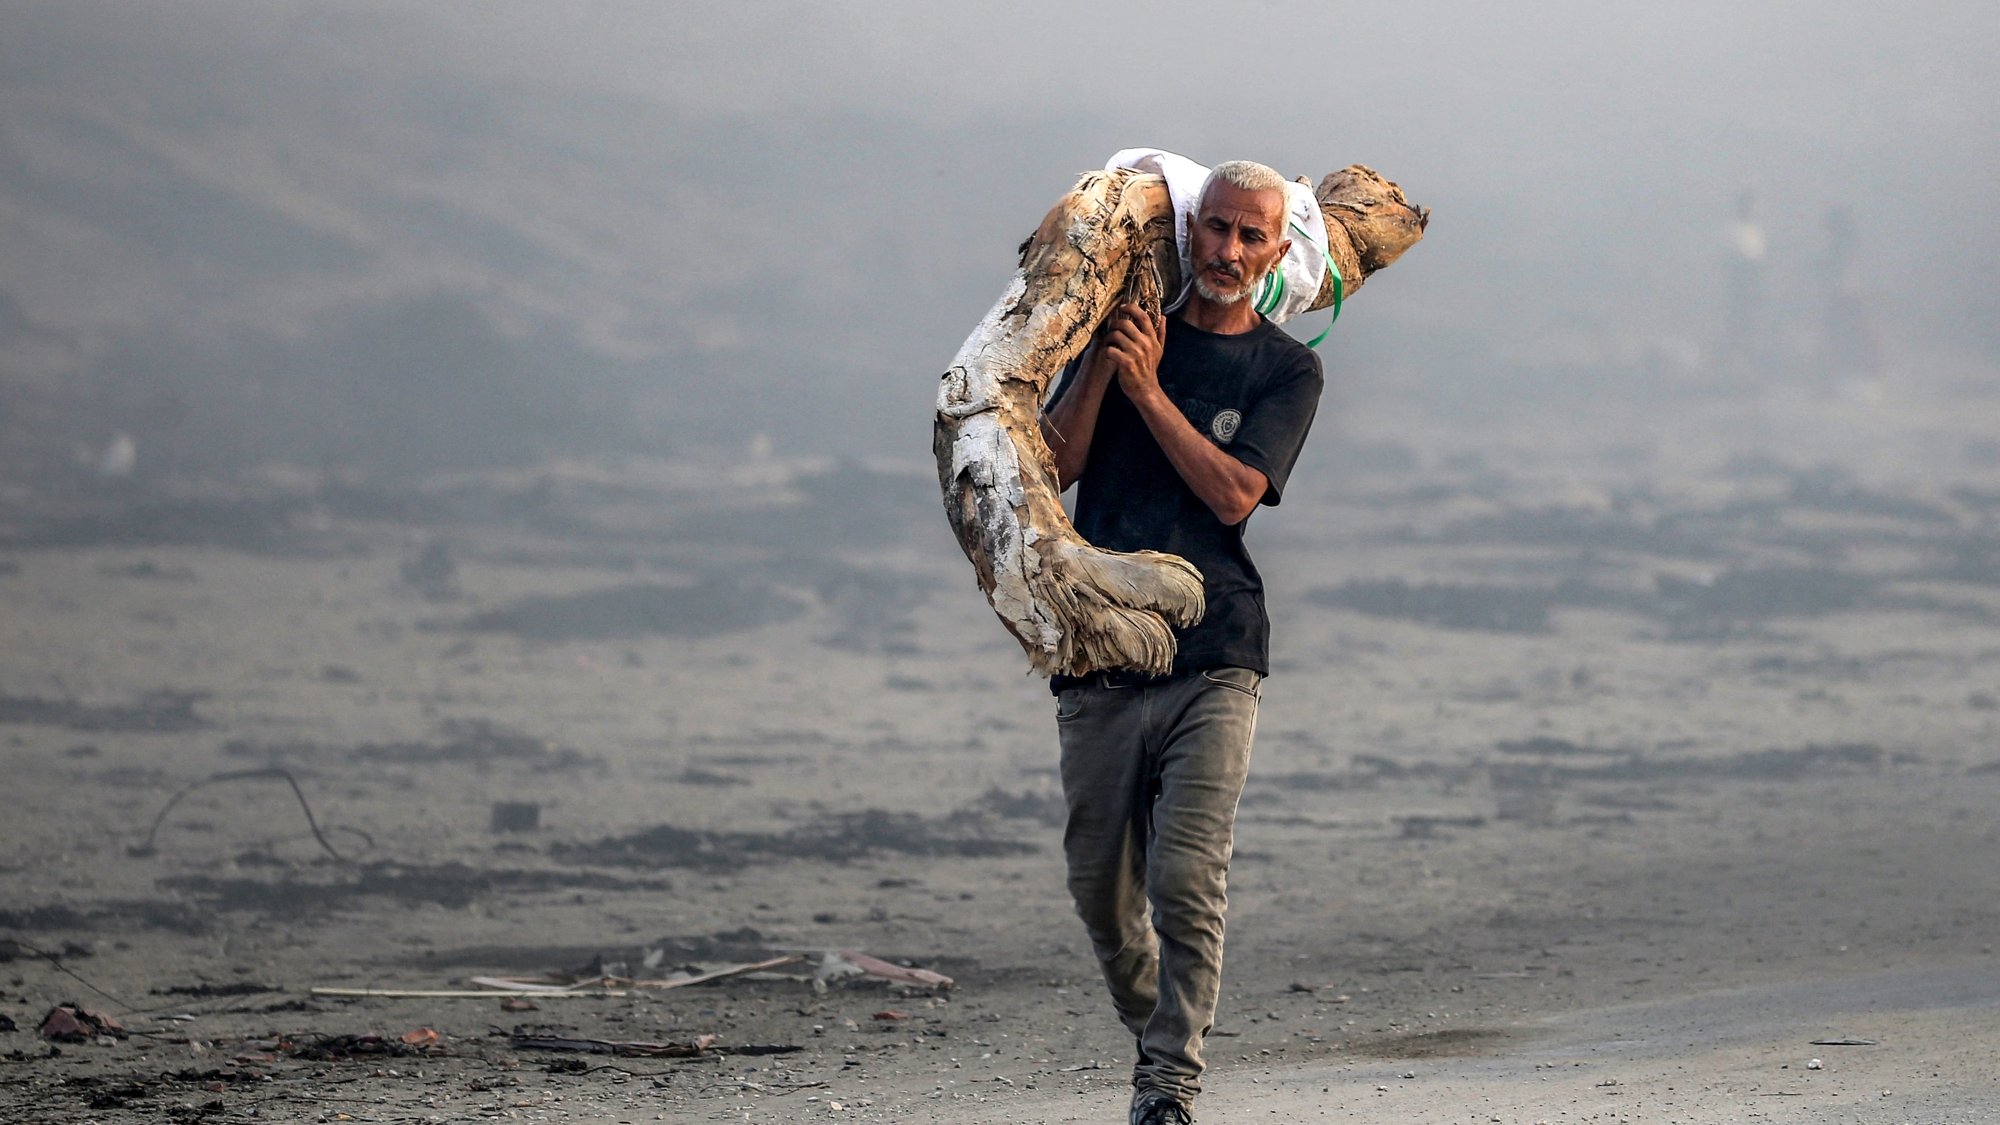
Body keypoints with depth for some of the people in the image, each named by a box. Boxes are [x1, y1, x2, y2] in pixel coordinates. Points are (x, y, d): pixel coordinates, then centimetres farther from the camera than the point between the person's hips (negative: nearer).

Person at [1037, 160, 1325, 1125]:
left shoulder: (1287, 371, 7)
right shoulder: (1122, 333, 12)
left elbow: (1233, 492, -7)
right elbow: (1055, 464, 1)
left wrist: (1147, 387, -10)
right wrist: (1104, 358, -9)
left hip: (1214, 661, -2)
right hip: (1099, 663, 2)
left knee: (1187, 885, -15)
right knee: (1102, 892, 7)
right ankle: (1157, 1036, 31)